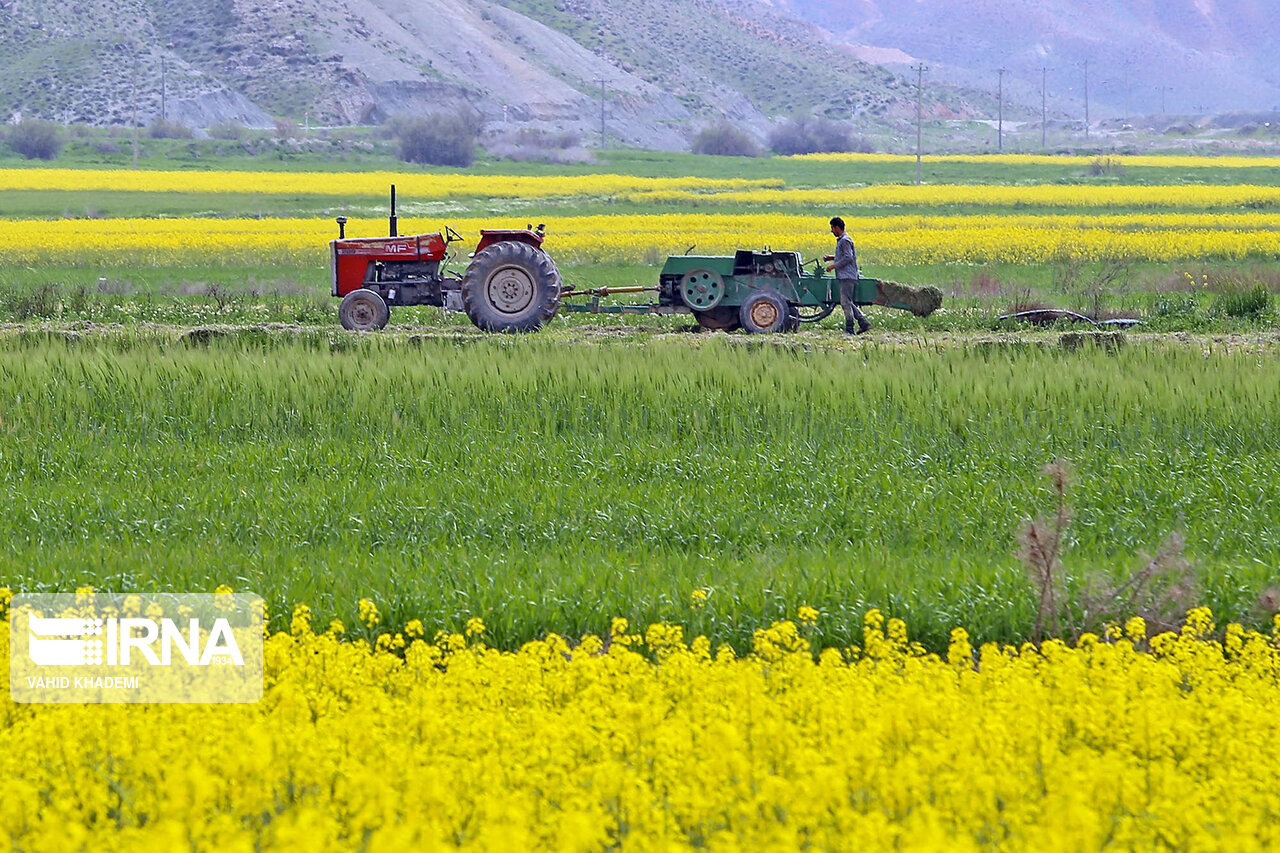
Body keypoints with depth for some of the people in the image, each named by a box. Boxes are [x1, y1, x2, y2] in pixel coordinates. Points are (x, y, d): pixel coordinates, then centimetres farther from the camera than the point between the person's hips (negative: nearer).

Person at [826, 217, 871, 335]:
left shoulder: (845, 240, -12)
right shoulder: (841, 240, 18)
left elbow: (848, 258, -20)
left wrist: (834, 266, -16)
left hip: (847, 277, -10)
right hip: (845, 276, 10)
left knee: (846, 302, -8)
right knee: (849, 303, 11)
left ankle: (850, 329, -7)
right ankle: (863, 323, 10)